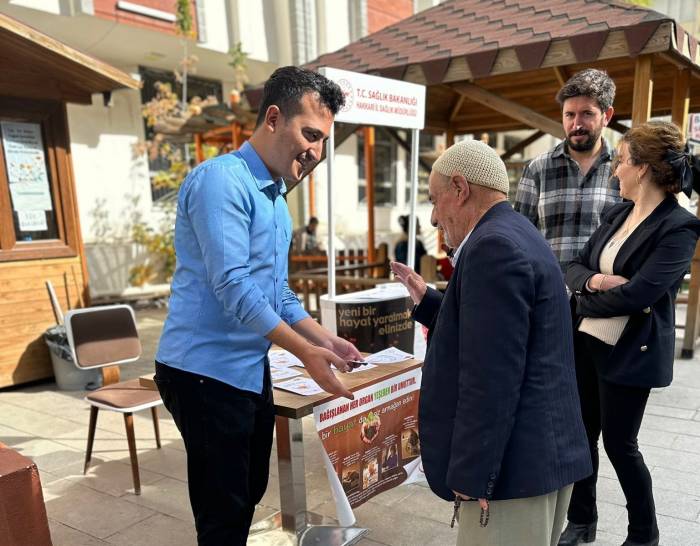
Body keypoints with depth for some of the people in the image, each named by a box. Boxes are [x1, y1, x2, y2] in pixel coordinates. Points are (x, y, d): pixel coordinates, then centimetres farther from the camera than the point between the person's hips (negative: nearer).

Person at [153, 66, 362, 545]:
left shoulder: (276, 198, 13)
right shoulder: (223, 180, -17)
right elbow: (231, 286, -25)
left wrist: (326, 340, 5)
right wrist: (305, 352, -21)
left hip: (251, 369, 9)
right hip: (207, 371, -9)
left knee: (249, 492, 21)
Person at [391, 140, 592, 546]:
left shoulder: (494, 246, -20)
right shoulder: (516, 235, 13)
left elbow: (492, 377, -25)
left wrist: (471, 475, -20)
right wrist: (427, 300, 16)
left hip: (515, 462, -10)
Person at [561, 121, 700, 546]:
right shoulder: (619, 214, 8)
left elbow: (635, 295, -25)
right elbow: (576, 267, 6)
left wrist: (585, 302, -10)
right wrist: (595, 281, -15)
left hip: (630, 351, -7)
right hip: (587, 340, 7)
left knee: (619, 443, 7)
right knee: (582, 434, 15)